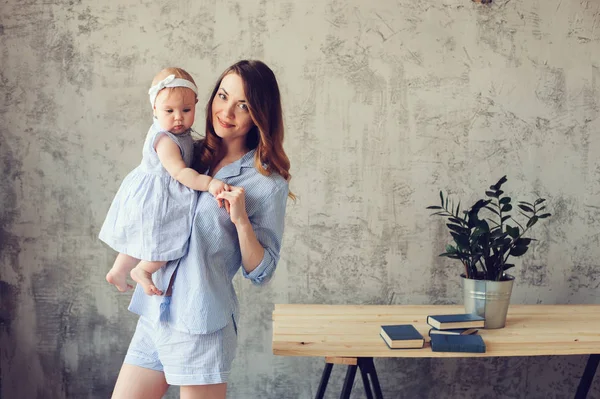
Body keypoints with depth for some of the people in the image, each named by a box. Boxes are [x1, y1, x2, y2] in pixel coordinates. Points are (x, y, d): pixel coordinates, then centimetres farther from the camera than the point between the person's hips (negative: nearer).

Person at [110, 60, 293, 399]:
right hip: (153, 313, 6)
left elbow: (261, 273, -7)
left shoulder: (267, 184, -8)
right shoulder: (196, 156, 9)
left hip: (200, 325, -6)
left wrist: (241, 221, -20)